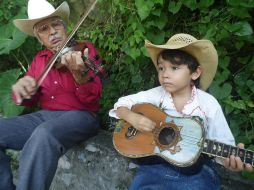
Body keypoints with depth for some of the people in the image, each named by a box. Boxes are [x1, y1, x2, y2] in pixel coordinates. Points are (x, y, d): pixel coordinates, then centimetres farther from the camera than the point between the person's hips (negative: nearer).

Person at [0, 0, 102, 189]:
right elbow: (29, 101, 15)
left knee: (44, 134, -37)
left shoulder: (85, 49, 0)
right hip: (44, 116, 6)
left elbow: (92, 99, -11)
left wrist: (79, 74, -32)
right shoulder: (39, 59, 15)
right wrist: (21, 90, -9)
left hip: (80, 116, -5)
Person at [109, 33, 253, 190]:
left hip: (196, 171, 0)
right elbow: (122, 104, 2)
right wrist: (133, 118, -18)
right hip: (155, 164, 1)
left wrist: (231, 158, -22)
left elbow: (221, 143, -1)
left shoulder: (208, 104, -7)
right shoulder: (156, 95, -3)